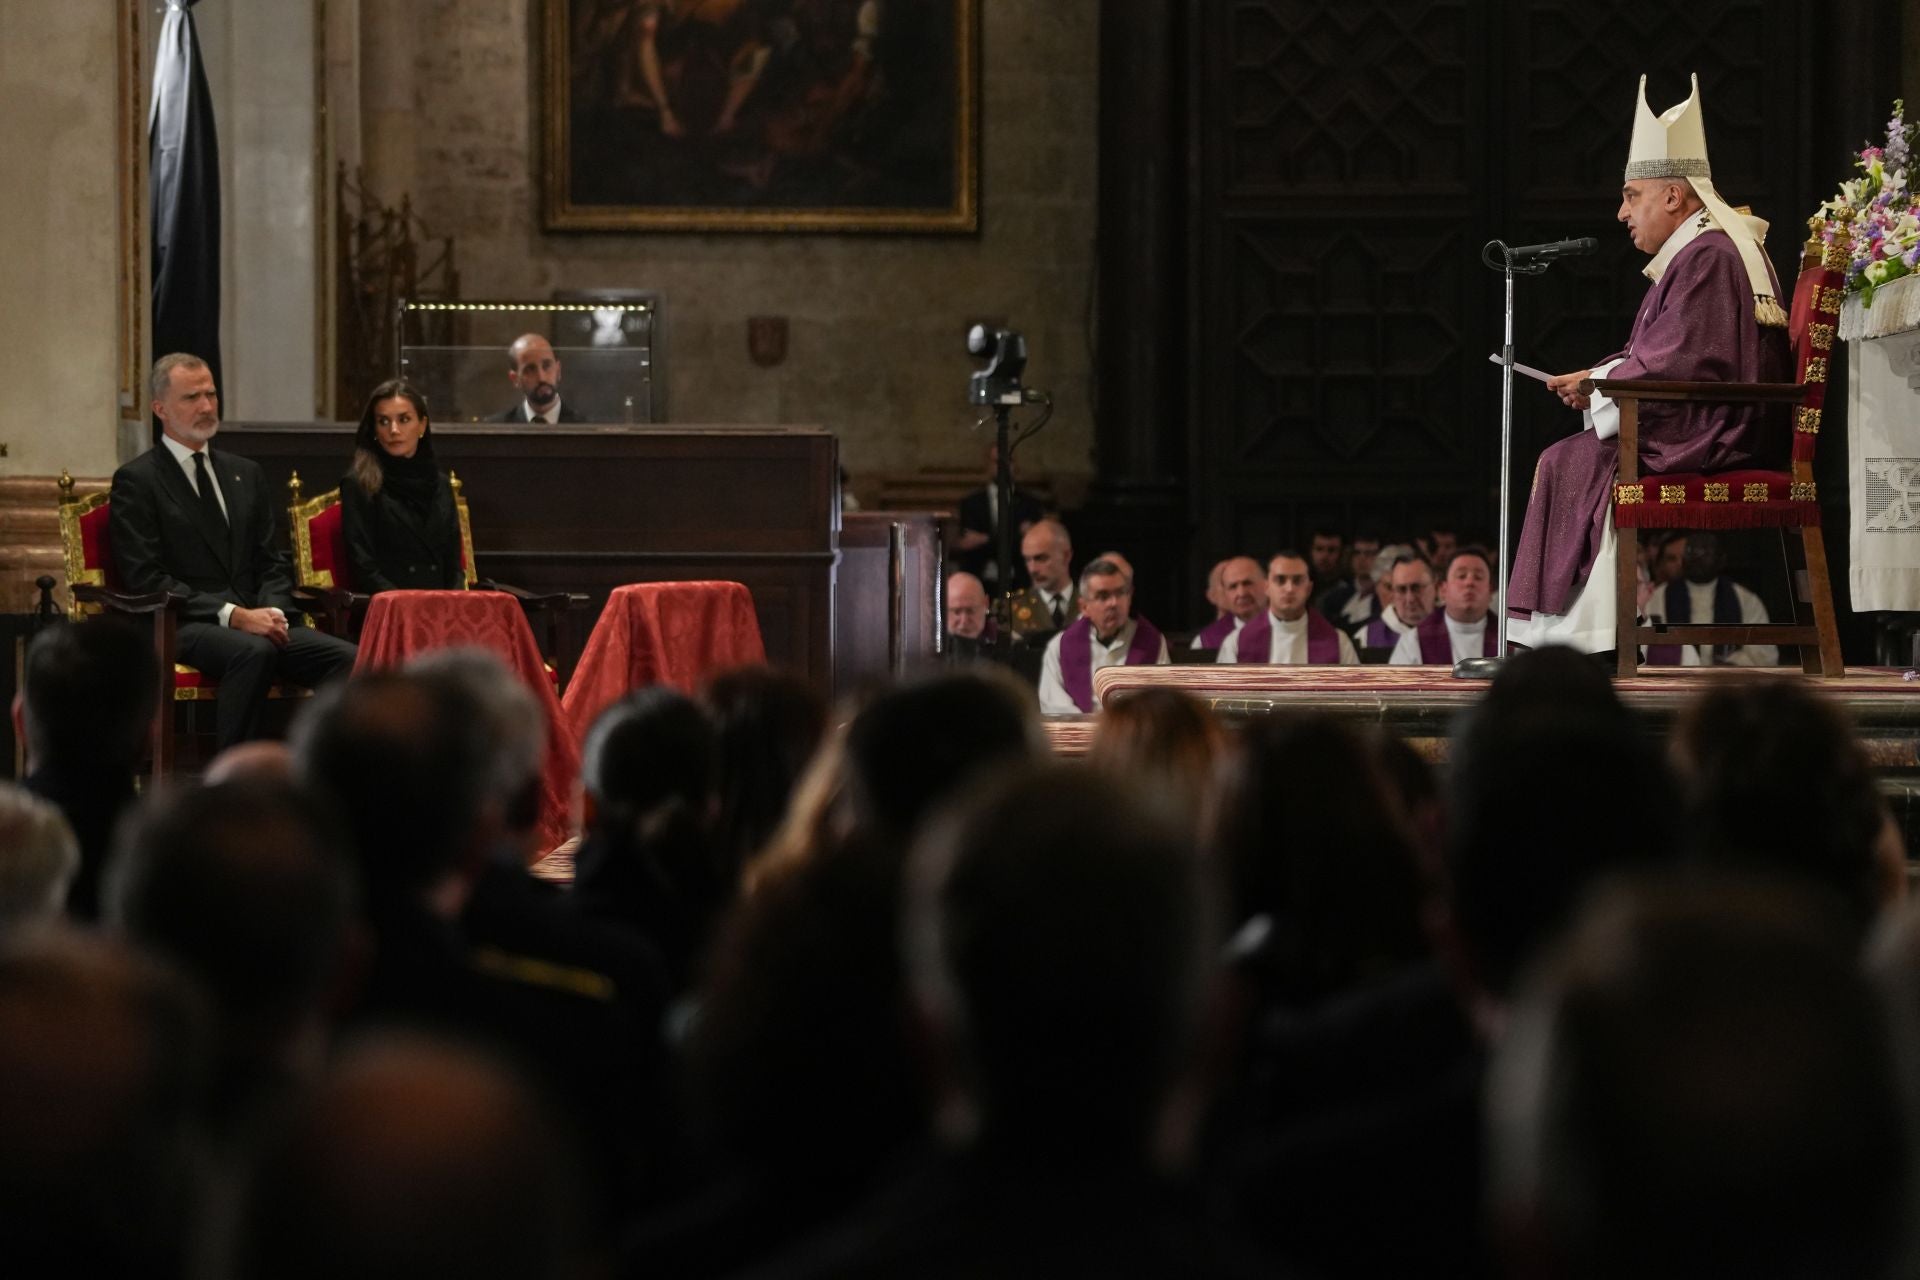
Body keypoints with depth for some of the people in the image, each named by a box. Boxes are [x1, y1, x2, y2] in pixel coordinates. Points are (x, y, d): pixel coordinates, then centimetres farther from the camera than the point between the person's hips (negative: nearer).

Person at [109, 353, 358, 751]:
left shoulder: (246, 473, 21)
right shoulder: (136, 480, 1)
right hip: (182, 628, -6)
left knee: (347, 659, -22)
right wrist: (232, 614, -17)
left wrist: (271, 610, -5)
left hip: (257, 619, 6)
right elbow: (145, 579, -8)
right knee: (255, 652, -38)